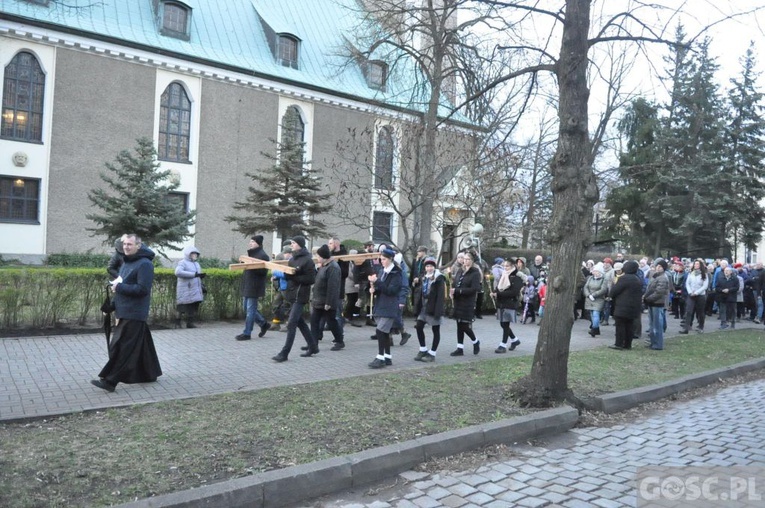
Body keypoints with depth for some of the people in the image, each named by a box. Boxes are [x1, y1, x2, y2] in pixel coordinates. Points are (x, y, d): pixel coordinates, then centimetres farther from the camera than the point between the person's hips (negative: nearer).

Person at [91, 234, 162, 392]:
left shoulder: (145, 264, -15)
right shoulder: (126, 262, 15)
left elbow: (143, 289, -22)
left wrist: (119, 287, -17)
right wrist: (116, 284, 3)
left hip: (133, 314, -9)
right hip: (125, 312, 9)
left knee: (121, 347, -6)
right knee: (142, 346, 15)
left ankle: (109, 380, -2)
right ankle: (150, 373, 25)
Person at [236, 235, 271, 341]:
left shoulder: (262, 255, -11)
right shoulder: (252, 254, 18)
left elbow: (263, 271, -20)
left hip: (254, 286, -10)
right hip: (247, 285, 10)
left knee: (250, 310, -4)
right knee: (248, 309, 14)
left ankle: (247, 333, 2)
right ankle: (264, 324, 26)